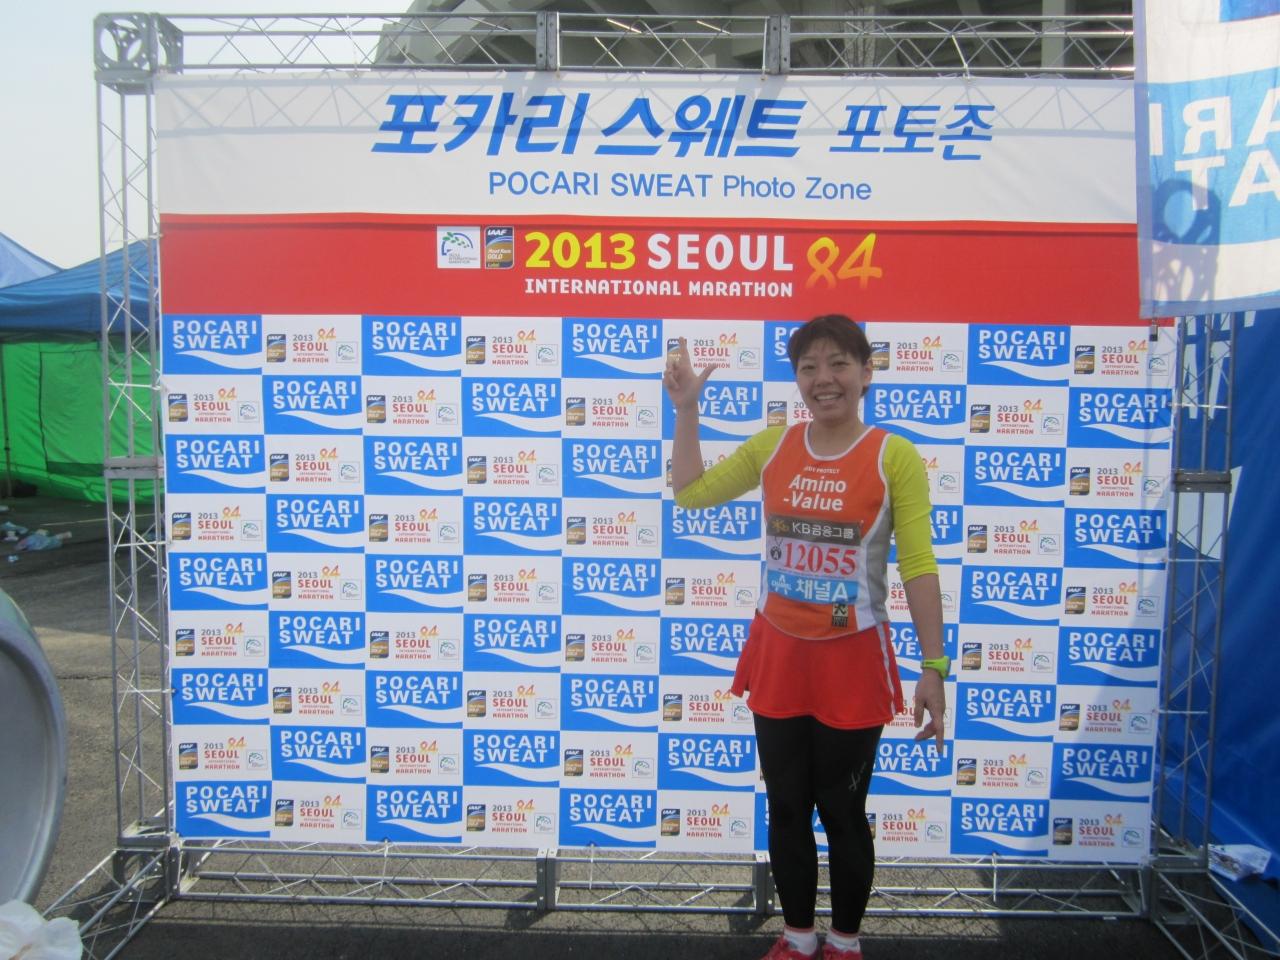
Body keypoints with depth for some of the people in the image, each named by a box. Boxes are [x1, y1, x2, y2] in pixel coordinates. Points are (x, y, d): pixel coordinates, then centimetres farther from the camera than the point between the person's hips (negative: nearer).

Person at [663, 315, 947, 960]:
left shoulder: (894, 456, -10)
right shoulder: (772, 446, 1)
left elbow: (918, 565, -11)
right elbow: (691, 492, 9)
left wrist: (933, 667, -15)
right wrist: (685, 409, 3)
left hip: (852, 662, -3)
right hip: (777, 655, 4)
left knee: (842, 811, 11)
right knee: (786, 808, 15)